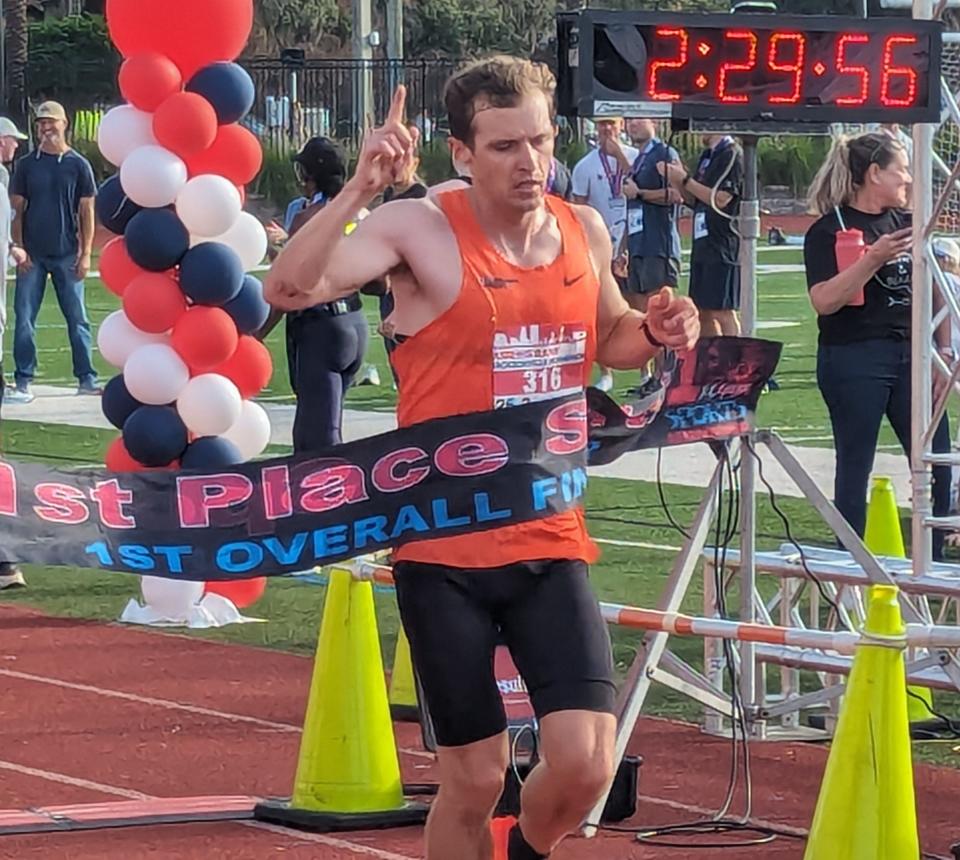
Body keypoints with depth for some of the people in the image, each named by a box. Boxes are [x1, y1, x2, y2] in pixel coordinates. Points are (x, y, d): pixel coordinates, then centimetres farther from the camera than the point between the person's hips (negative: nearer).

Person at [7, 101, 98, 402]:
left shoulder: (78, 165, 3)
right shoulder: (26, 165, 5)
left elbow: (86, 211, 4)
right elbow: (16, 210, 6)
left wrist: (86, 253, -3)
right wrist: (19, 250, -4)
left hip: (66, 255, -1)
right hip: (32, 254, 1)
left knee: (77, 318, 4)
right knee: (24, 318, -2)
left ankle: (86, 378, 10)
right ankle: (23, 382, 2)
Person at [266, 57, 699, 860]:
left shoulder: (585, 231, 4)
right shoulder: (421, 230, -11)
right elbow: (290, 287, -25)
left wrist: (656, 333, 3)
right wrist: (361, 188, -35)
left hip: (551, 541, 4)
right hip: (444, 550, -3)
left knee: (585, 763, -9)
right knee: (475, 778, 2)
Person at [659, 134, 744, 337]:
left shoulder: (731, 155, -11)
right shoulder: (707, 156, 17)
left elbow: (720, 199, -18)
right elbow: (695, 199, 19)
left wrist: (685, 179, -13)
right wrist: (675, 178, 3)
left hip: (722, 245, -9)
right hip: (703, 243, 9)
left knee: (723, 311, -10)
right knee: (703, 312, 11)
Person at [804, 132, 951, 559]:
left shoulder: (908, 224, 14)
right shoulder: (829, 230, -6)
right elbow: (823, 300, -17)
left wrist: (944, 349, 13)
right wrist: (873, 259, -25)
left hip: (910, 356, 6)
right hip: (854, 360, -6)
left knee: (936, 463, 2)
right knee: (854, 468, 0)